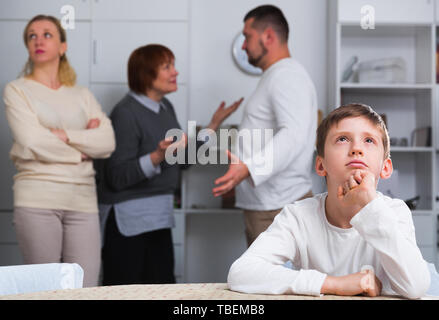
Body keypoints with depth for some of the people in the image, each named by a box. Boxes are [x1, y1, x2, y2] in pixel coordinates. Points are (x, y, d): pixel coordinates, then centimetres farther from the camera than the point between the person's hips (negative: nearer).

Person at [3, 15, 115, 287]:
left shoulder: (82, 95, 17)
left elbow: (107, 143, 2)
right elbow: (32, 144, -7)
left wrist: (63, 135, -8)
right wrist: (81, 150, 2)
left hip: (83, 200, 3)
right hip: (37, 200, -3)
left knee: (86, 289, -3)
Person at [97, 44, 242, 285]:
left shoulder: (166, 108, 11)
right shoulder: (126, 113, -15)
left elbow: (182, 160, 19)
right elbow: (117, 177, -18)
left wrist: (213, 126, 15)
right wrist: (158, 157, -29)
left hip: (159, 215, 8)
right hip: (127, 217, -8)